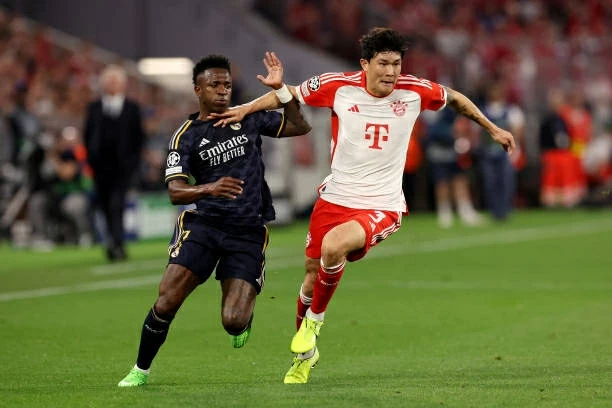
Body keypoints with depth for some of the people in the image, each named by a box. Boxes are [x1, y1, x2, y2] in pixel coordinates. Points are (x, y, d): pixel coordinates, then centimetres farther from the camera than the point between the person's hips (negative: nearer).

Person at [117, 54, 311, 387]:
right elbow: (175, 191, -10)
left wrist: (280, 90, -1)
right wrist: (209, 189, -31)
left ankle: (245, 315, 27)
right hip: (203, 224, -1)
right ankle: (140, 370, 4)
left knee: (233, 322, -12)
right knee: (167, 302, -17)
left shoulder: (249, 119, 9)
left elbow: (300, 126, 12)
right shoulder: (185, 136, 1)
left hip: (249, 231, 1)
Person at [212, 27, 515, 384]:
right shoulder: (338, 87, -7)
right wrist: (246, 109, 0)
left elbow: (455, 98, 13)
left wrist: (493, 129, 20)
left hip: (382, 207, -3)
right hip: (335, 198, 3)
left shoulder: (415, 92, -7)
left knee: (333, 246, -31)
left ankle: (315, 319, -4)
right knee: (313, 274, 11)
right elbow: (289, 94, 9)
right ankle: (305, 355, 38)